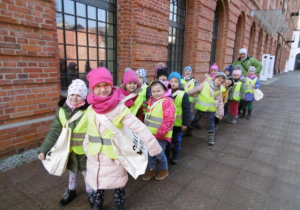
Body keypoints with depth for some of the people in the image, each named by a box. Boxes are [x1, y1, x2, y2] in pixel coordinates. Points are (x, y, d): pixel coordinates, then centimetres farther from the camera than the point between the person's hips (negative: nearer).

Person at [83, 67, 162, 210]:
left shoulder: (120, 108, -20)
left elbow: (140, 128, -22)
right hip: (94, 158, 4)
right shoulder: (91, 109, -3)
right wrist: (87, 149, 15)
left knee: (118, 185, 18)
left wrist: (154, 148, -21)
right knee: (96, 183, 23)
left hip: (114, 157, -4)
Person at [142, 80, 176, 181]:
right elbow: (147, 116, 18)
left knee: (159, 153, -1)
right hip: (150, 134, 7)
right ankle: (151, 169, 35)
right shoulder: (151, 101, 10)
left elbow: (169, 120, -20)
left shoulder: (167, 102, -13)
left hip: (161, 135, -6)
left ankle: (164, 170, 26)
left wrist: (159, 134, -19)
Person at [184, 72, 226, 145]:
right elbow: (195, 90, -8)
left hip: (211, 109, 1)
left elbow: (220, 102, 0)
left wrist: (221, 112, -6)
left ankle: (211, 137, 14)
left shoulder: (219, 91, -4)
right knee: (195, 120, 14)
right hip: (201, 107, -1)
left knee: (211, 122, 2)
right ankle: (187, 131, 32)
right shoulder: (205, 84, -14)